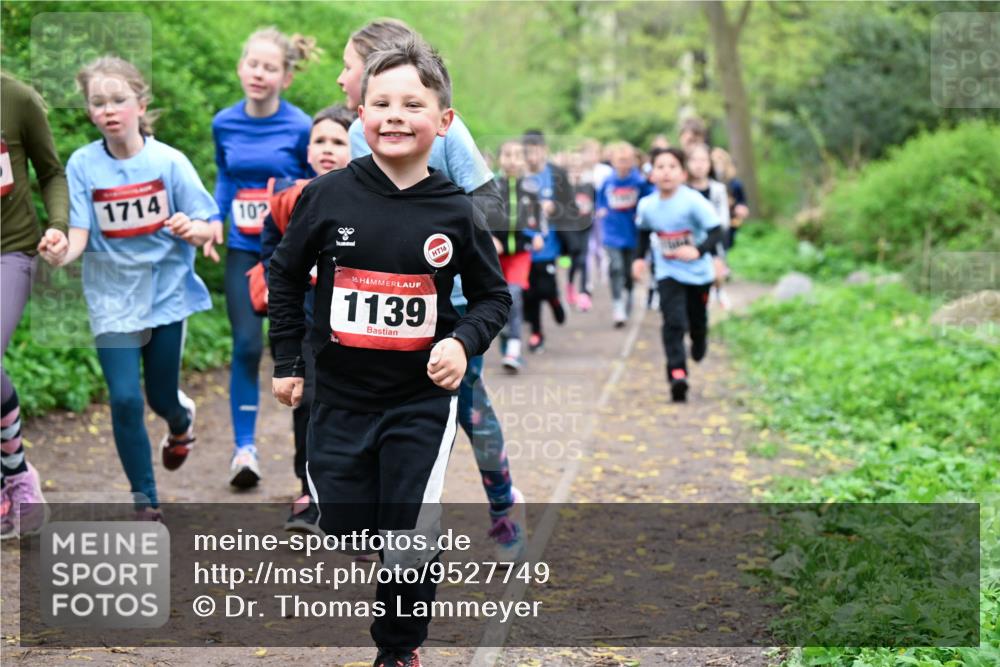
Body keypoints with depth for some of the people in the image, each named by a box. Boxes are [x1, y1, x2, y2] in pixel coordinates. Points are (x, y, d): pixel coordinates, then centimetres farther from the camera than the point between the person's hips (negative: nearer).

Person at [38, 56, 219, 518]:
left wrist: (192, 229, -29)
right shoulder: (83, 165, -9)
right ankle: (145, 500, 10)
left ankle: (181, 420, 49)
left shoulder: (169, 161, -10)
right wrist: (62, 254, -34)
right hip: (113, 299, 0)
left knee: (161, 397, 9)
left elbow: (210, 229, -6)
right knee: (125, 399, -8)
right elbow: (79, 234, -12)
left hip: (166, 292, 0)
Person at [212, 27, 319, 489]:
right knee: (246, 345, -6)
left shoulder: (300, 127, -11)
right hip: (243, 249, 2)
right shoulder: (224, 124, 0)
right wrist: (215, 219, 1)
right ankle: (244, 446, 1)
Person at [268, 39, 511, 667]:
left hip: (421, 401, -1)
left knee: (409, 545, -2)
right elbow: (286, 277, 9)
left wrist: (464, 342, -12)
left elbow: (494, 295, 7)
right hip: (340, 398, 1)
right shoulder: (328, 197, -5)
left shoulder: (455, 211, -5)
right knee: (346, 535, 7)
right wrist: (288, 362, 8)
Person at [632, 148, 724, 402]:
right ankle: (677, 374, -22)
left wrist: (698, 250, -39)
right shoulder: (647, 205, -8)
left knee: (697, 320, 17)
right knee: (673, 322, -15)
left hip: (698, 272, -1)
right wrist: (640, 257, 6)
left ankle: (699, 342, 52)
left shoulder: (693, 201, -21)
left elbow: (716, 231, -23)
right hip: (667, 273, 1)